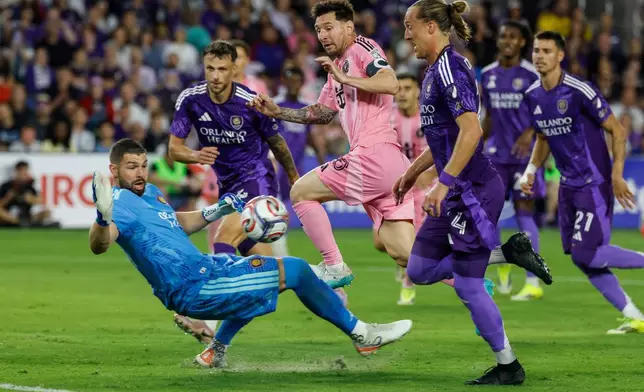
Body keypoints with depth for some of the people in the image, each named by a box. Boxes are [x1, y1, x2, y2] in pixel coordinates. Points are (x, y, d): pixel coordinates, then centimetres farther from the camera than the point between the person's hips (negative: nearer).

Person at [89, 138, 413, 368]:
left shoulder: (149, 192, 12)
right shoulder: (119, 203, -17)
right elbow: (99, 245, -36)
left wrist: (213, 212, 16)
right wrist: (103, 220, -57)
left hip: (200, 269, 11)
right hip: (192, 288, -11)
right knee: (296, 271, -4)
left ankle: (216, 350, 35)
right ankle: (360, 334, 13)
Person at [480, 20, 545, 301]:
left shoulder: (532, 75, -7)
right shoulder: (488, 75, 8)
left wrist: (530, 133, -22)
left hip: (525, 152, -5)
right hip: (497, 153, 5)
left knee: (524, 212, -6)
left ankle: (533, 283, -2)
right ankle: (502, 265, 24)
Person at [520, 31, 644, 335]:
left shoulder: (580, 92, -18)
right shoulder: (533, 96, 5)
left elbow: (617, 131, -13)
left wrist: (616, 176, -18)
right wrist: (531, 170, 7)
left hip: (594, 183, -8)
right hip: (569, 185, 8)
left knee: (586, 254, -15)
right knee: (580, 257, 4)